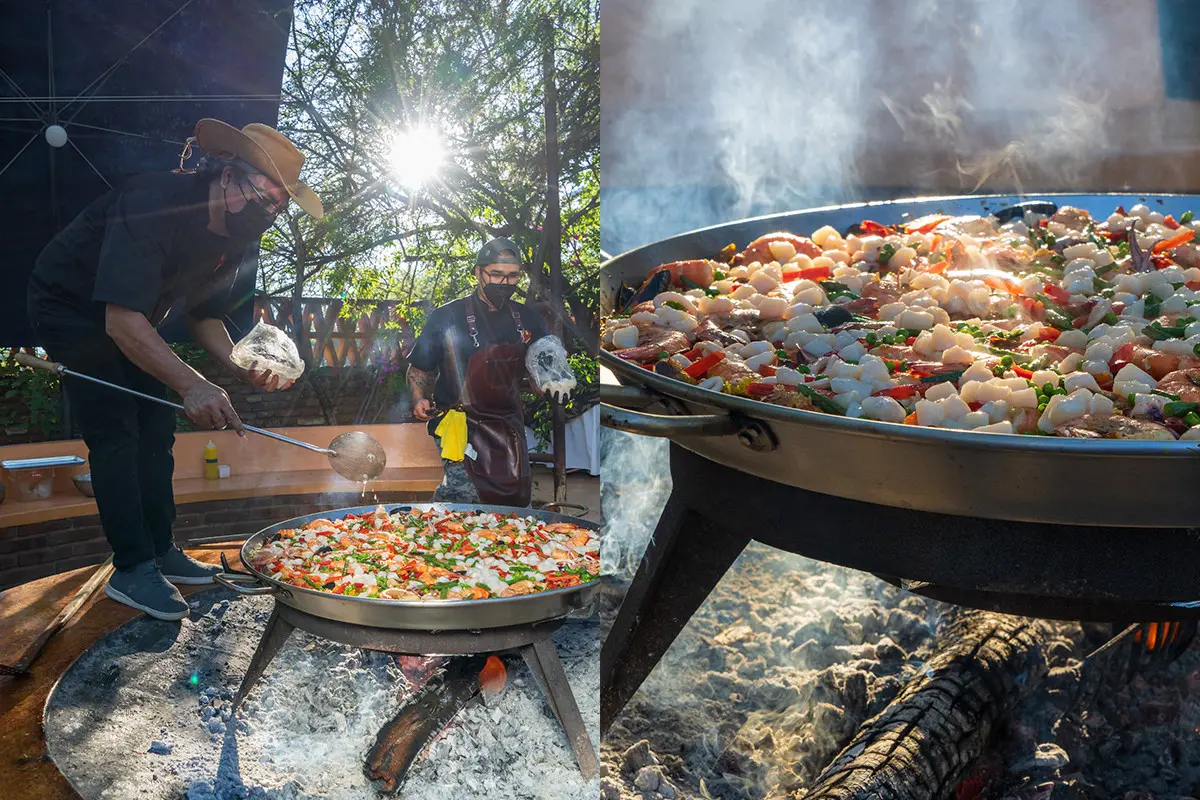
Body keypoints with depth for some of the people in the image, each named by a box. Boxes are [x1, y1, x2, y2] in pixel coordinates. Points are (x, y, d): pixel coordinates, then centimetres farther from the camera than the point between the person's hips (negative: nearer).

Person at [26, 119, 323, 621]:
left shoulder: (235, 239, -9)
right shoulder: (154, 203, -36)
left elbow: (204, 314, 3)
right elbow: (121, 320, -42)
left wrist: (239, 367, -17)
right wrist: (191, 384, -52)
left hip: (133, 320, 8)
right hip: (72, 311, -8)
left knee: (156, 430, 5)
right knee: (114, 434, -14)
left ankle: (160, 551, 15)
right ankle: (131, 570, -9)